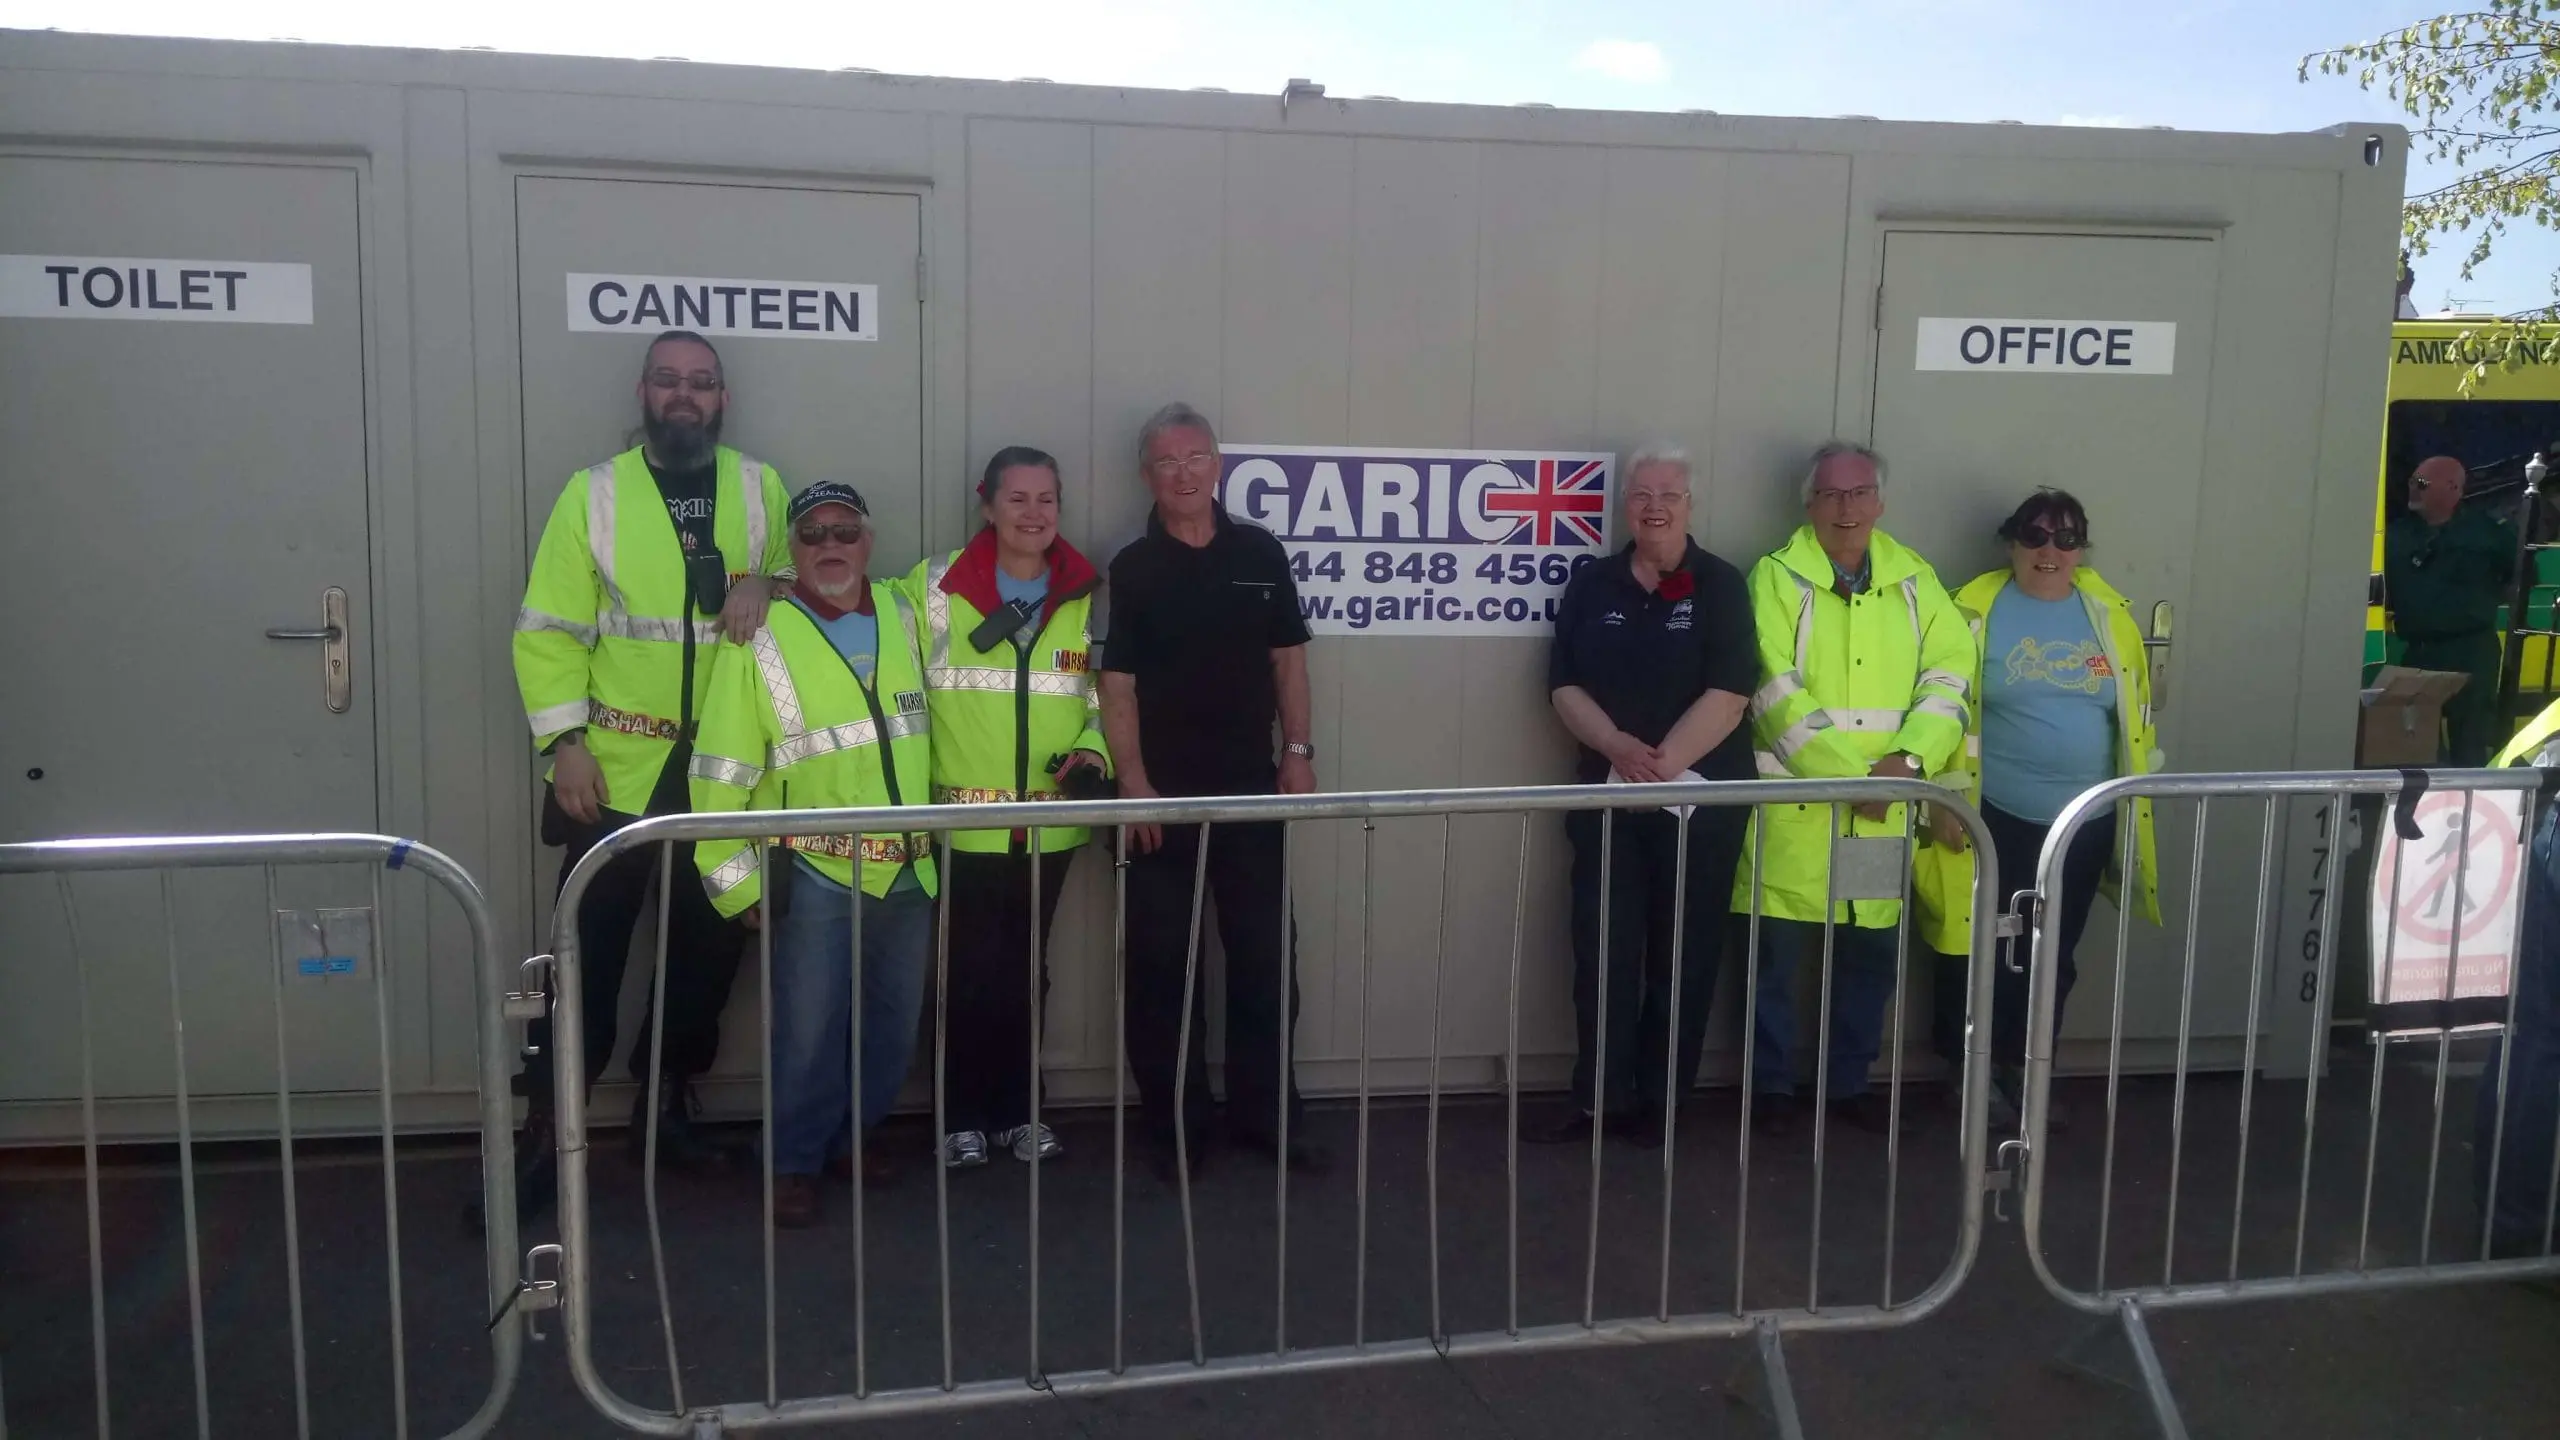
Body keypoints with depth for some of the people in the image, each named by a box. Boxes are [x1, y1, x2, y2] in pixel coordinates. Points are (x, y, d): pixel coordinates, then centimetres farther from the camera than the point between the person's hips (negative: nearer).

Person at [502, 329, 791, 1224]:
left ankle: (667, 1098, 30)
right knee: (589, 952, 1)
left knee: (710, 942, 12)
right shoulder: (594, 493, -2)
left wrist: (765, 583, -10)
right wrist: (564, 743, -13)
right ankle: (544, 1132, 12)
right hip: (618, 770, -3)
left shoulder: (761, 489, 6)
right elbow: (547, 631, -4)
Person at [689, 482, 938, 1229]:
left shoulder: (904, 614, 6)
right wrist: (736, 877, -7)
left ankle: (854, 1135, 32)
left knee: (894, 1023, 13)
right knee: (810, 1027, -3)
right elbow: (722, 771, -6)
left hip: (912, 868, 5)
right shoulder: (761, 636, -6)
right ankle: (795, 1162, 16)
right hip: (816, 873, -4)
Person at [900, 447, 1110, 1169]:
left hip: (1052, 822, 3)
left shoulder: (1088, 593, 4)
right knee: (973, 971, 2)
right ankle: (964, 1116, 19)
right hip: (965, 821, -3)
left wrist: (1093, 753, -7)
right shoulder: (937, 583, -4)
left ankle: (1016, 1109, 28)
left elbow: (1107, 694, 10)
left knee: (1024, 970, 14)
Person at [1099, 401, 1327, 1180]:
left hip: (1252, 787, 3)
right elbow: (1117, 685, -6)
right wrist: (1133, 783, -12)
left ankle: (1266, 1115, 20)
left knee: (1266, 959, 7)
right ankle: (1176, 1125, 17)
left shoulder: (1261, 553, 5)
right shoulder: (1131, 570, -3)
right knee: (1163, 965, 5)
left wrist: (1297, 750, 2)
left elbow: (1287, 657, 10)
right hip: (1166, 795, -2)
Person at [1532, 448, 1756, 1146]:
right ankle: (1600, 1097, 12)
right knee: (1603, 950, 3)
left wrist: (1663, 764, -18)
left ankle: (1660, 1101, 17)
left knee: (1684, 954, 5)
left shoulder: (1721, 586, -2)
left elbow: (1727, 695, -10)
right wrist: (1618, 747, -15)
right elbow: (1565, 687, 2)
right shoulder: (1592, 584, 6)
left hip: (1701, 797, -2)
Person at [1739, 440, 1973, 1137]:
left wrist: (1909, 758, -12)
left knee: (1872, 950, 11)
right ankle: (1772, 1086, 18)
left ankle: (1850, 1082, 28)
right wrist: (1853, 775, -16)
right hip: (1794, 803, -4)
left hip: (1886, 807, 4)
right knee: (1778, 950, 3)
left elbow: (1949, 676, 5)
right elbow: (1777, 695, -12)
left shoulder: (1914, 581, 10)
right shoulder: (1776, 577, -3)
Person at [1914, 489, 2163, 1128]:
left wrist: (2136, 800, 11)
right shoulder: (1977, 609, -6)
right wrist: (1945, 798, -9)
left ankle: (2020, 1069, 28)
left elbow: (2135, 708, 11)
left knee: (2054, 955, 13)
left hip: (2086, 819, 4)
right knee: (1981, 949, 4)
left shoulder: (2109, 614, 5)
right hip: (1996, 816, -3)